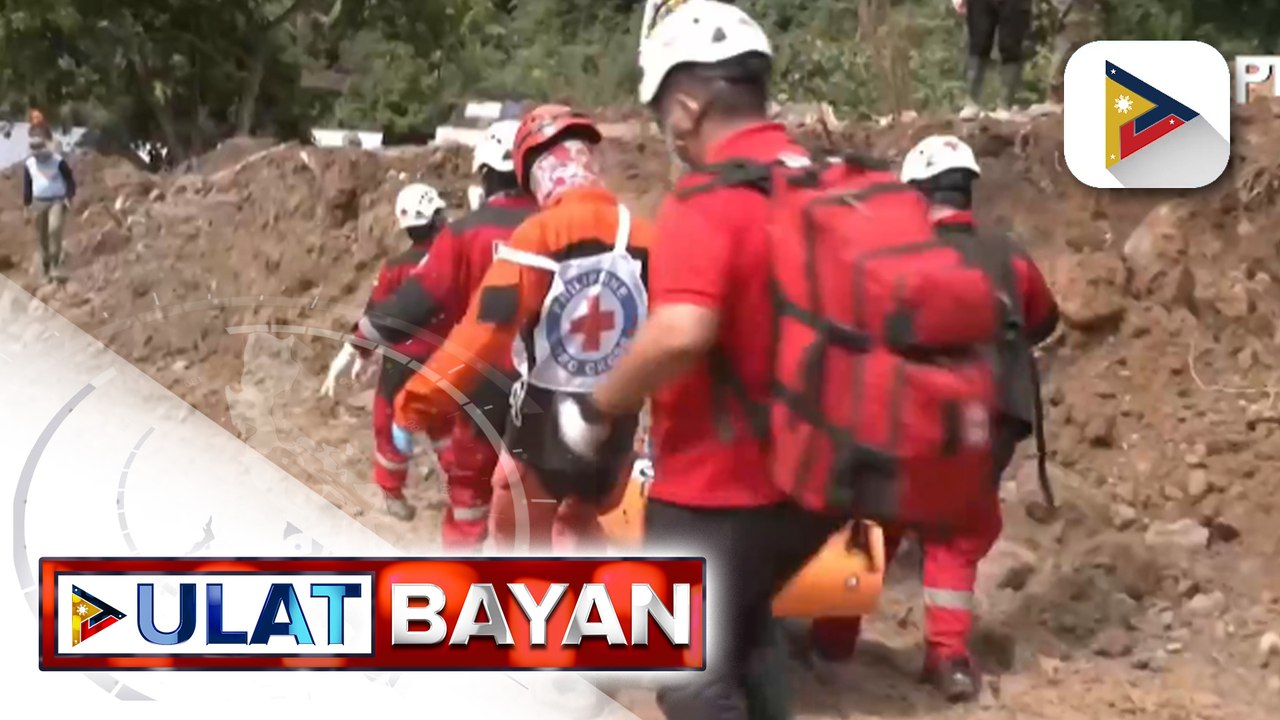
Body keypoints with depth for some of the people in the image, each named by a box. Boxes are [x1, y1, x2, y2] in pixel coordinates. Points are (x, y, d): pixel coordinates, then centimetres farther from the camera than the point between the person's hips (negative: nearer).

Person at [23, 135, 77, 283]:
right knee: (42, 237, 8)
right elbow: (27, 186, 11)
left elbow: (70, 179, -3)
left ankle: (56, 265, -18)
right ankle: (45, 268, 21)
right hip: (39, 203, 4)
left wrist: (69, 197, -15)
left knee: (55, 229, -24)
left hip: (57, 201, -4)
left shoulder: (58, 161, -8)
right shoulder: (28, 164, 3)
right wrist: (27, 205, 9)